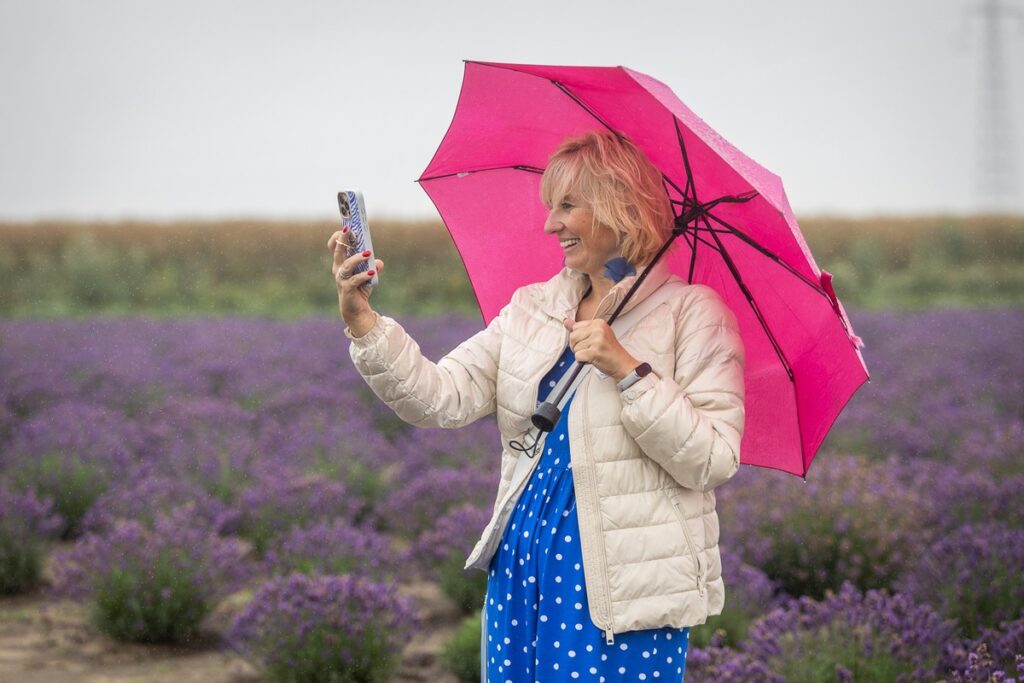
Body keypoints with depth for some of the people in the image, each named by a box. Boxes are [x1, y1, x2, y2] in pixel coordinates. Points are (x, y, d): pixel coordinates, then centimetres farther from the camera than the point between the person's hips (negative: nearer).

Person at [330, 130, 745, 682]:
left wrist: (627, 369, -20)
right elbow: (442, 399, -2)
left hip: (621, 590, -5)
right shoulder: (531, 309, 12)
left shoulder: (692, 312, -4)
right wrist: (363, 323, -15)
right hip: (523, 574, 5)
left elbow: (713, 461, -14)